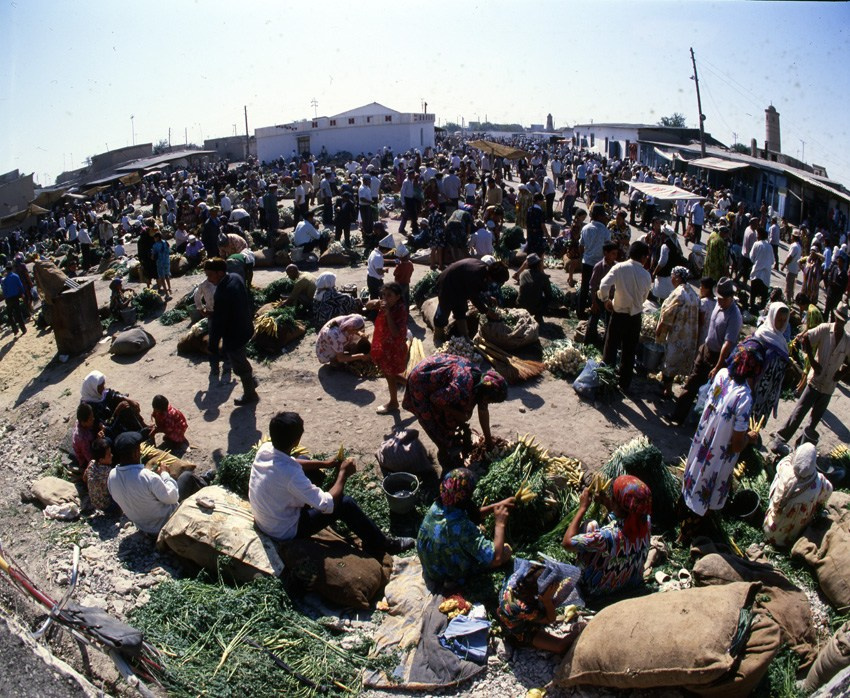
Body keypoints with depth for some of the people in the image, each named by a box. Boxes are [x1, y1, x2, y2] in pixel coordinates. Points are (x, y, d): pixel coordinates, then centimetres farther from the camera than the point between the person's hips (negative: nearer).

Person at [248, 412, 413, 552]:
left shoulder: (265, 448, -14)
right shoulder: (290, 474, -37)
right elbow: (328, 504, -28)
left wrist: (324, 464, 3)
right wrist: (343, 473, -14)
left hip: (262, 519, 8)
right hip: (285, 531, -8)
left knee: (312, 471, 16)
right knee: (345, 504, -8)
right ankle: (380, 544, 13)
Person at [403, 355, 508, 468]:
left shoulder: (481, 378, -9)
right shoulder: (462, 390, -37)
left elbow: (483, 411, 4)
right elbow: (435, 399, -23)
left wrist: (488, 438, 14)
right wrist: (457, 415, -12)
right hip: (421, 382, -7)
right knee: (436, 424, 2)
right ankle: (445, 454, 23)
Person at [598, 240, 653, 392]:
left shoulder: (619, 268, -12)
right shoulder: (646, 275, -5)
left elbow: (603, 286, -21)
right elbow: (644, 297, 3)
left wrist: (606, 300, -3)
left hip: (618, 315, -1)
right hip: (635, 317, 2)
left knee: (611, 348, 13)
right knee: (629, 352, 14)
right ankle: (624, 384, 24)